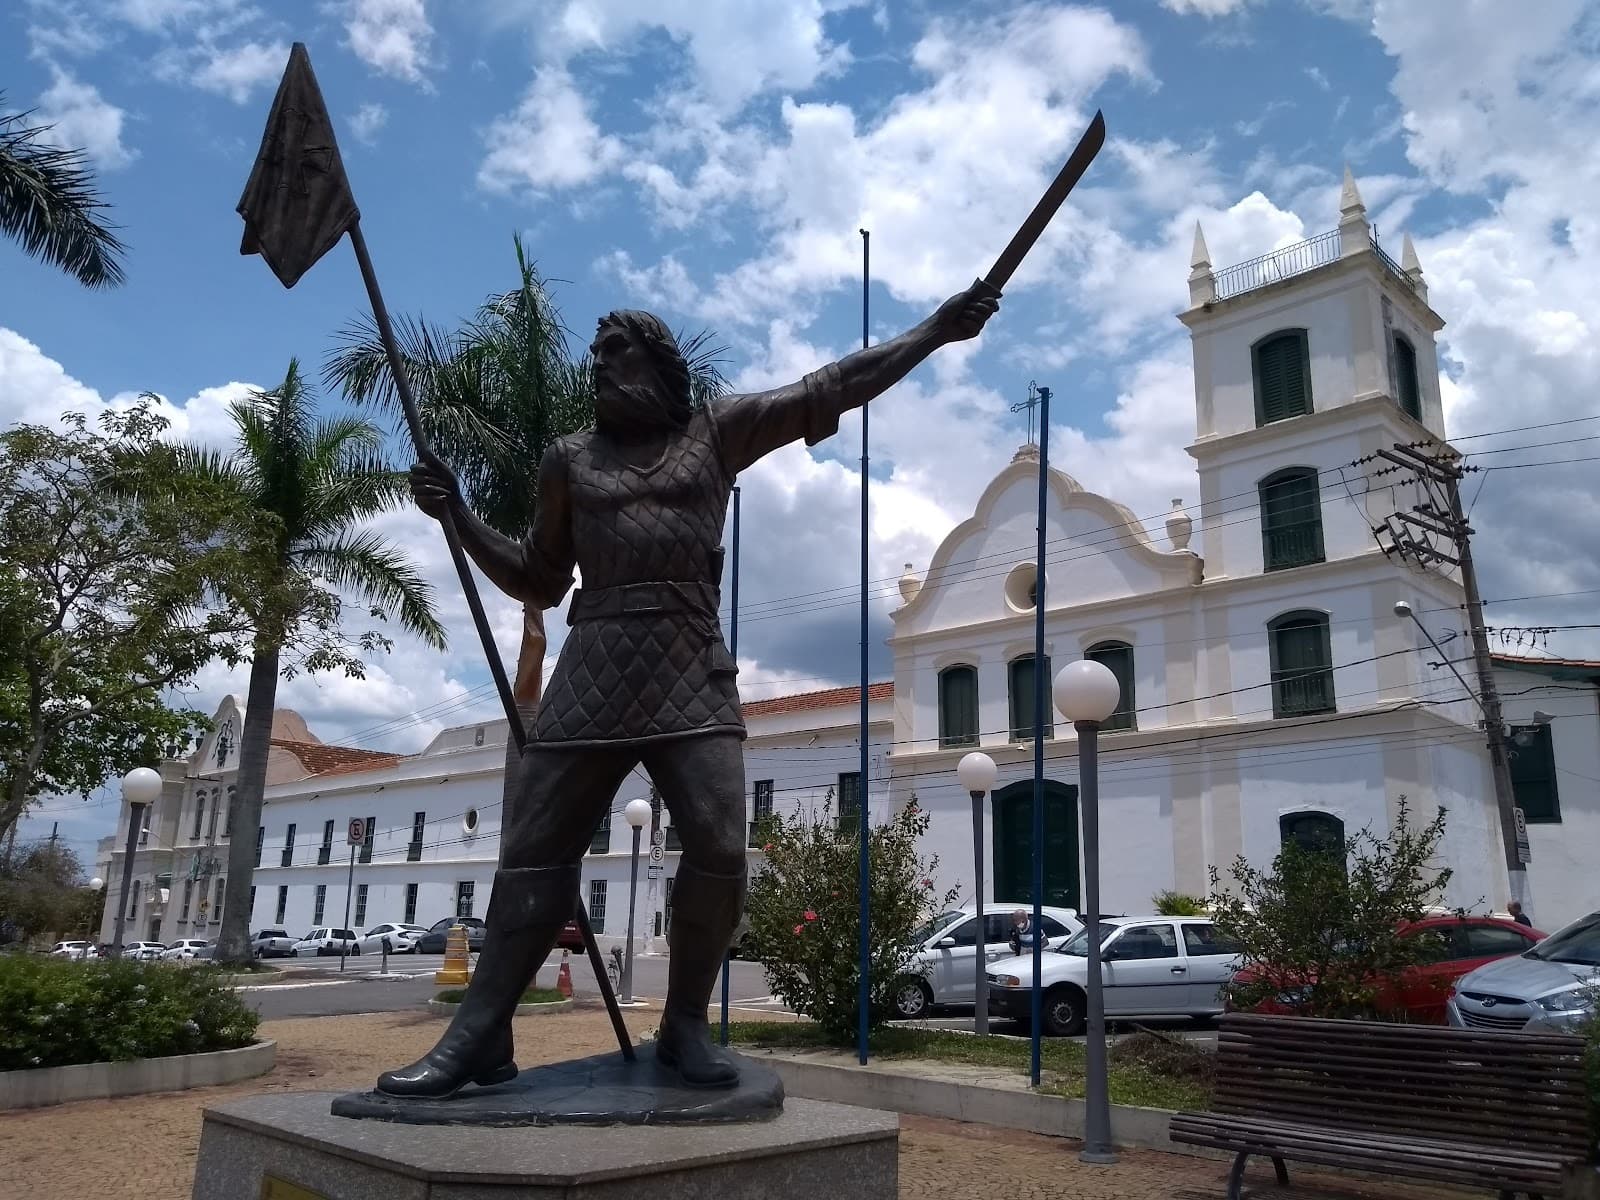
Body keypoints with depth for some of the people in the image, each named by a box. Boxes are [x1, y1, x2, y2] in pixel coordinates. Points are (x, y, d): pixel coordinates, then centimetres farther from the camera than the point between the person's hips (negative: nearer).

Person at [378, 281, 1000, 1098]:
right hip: (592, 672, 2)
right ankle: (478, 1034, 5)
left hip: (691, 670, -1)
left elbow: (832, 387, 11)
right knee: (535, 852, -1)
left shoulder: (716, 432, 13)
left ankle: (684, 1026, 2)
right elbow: (538, 581, 21)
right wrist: (459, 517, 11)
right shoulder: (570, 459, 18)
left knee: (719, 850, -14)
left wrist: (937, 330, 9)